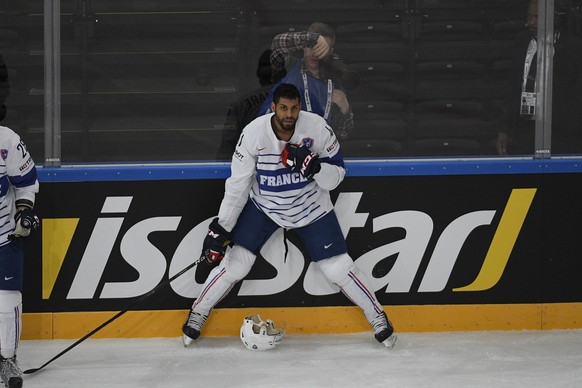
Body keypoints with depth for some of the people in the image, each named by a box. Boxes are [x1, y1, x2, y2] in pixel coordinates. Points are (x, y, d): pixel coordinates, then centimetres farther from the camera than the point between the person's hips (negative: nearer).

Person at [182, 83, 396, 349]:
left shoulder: (317, 128, -21)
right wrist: (220, 228, -14)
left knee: (338, 269, -4)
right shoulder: (253, 133, -21)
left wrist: (315, 166, -34)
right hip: (263, 206, 0)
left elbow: (337, 175, -11)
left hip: (310, 208, 0)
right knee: (236, 263, -7)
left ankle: (377, 317, 15)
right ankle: (197, 314, 12)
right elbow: (237, 185, -13)